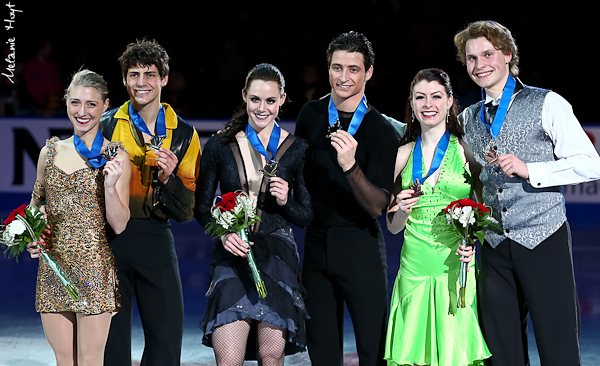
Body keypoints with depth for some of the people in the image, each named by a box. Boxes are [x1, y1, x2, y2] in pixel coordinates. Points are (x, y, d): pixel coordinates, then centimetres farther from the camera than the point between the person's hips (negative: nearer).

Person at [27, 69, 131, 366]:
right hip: (52, 267, 4)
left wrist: (110, 186, -20)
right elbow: (35, 205, 23)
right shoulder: (50, 152, 9)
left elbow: (119, 225, -5)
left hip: (93, 267, -4)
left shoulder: (115, 157, -2)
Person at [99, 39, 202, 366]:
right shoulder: (106, 126, 5)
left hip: (156, 239, 1)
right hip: (109, 237, -1)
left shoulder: (183, 135, 8)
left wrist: (168, 178, -11)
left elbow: (186, 210, 6)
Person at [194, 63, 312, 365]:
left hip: (277, 259, 0)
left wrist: (286, 202, -12)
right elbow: (202, 207, 8)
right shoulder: (220, 146, 4)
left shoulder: (297, 150, 4)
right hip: (232, 254, 0)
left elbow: (307, 216, 8)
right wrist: (223, 232, -10)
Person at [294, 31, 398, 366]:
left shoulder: (382, 131, -9)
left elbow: (378, 207, -16)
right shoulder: (311, 115, 5)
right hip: (317, 243, 4)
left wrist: (351, 167, -30)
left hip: (360, 246, -4)